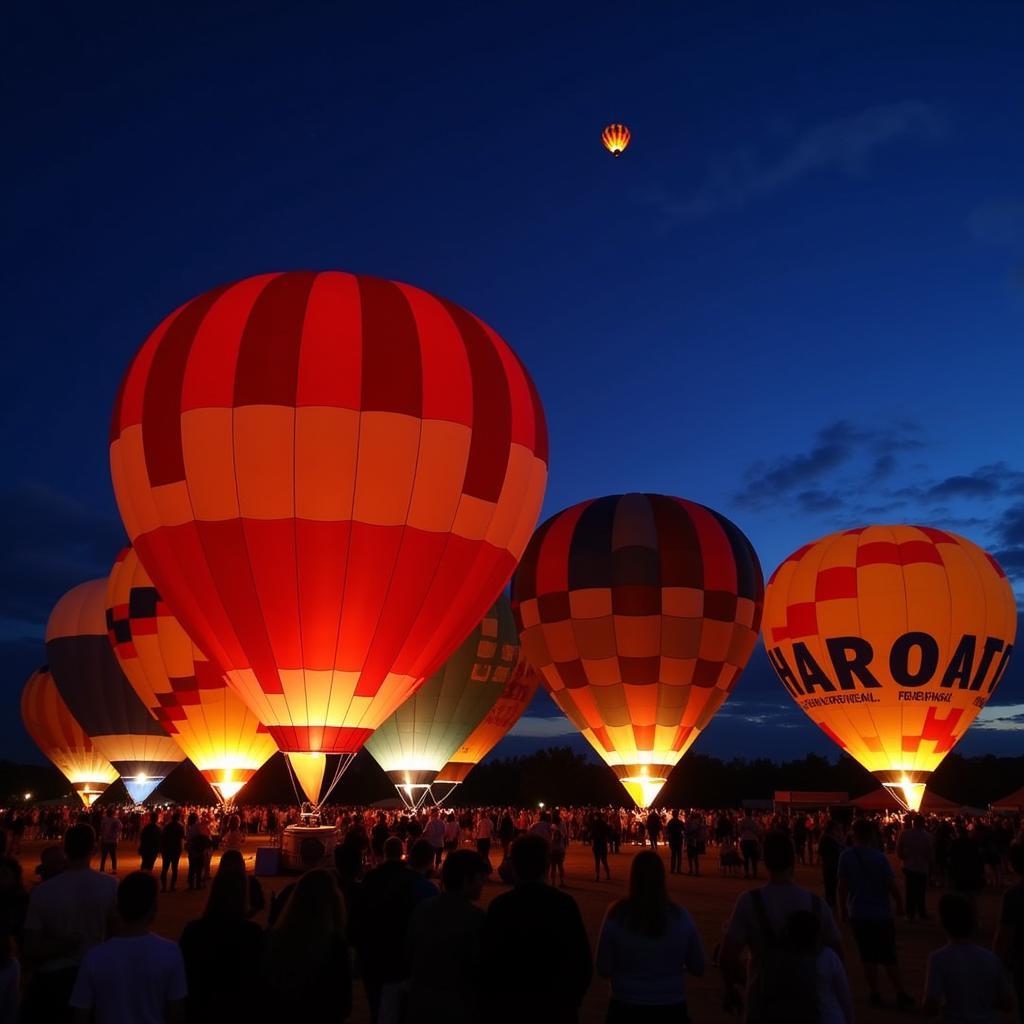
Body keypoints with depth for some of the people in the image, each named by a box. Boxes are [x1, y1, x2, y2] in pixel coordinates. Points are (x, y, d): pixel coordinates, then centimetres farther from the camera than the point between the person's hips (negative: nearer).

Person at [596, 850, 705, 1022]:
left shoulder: (616, 914, -14)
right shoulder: (680, 916, -11)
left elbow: (604, 970, -7)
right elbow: (698, 968, -1)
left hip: (626, 1008, -1)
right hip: (671, 1008, 1)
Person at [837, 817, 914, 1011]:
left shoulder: (846, 856, -8)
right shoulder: (879, 857, -14)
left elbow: (842, 885, -7)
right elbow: (892, 885, -13)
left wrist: (842, 908, 5)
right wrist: (899, 904, 5)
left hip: (858, 914, 1)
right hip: (881, 914, -1)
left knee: (868, 955, 13)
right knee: (889, 957, 10)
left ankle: (875, 994, 15)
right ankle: (901, 995, 12)